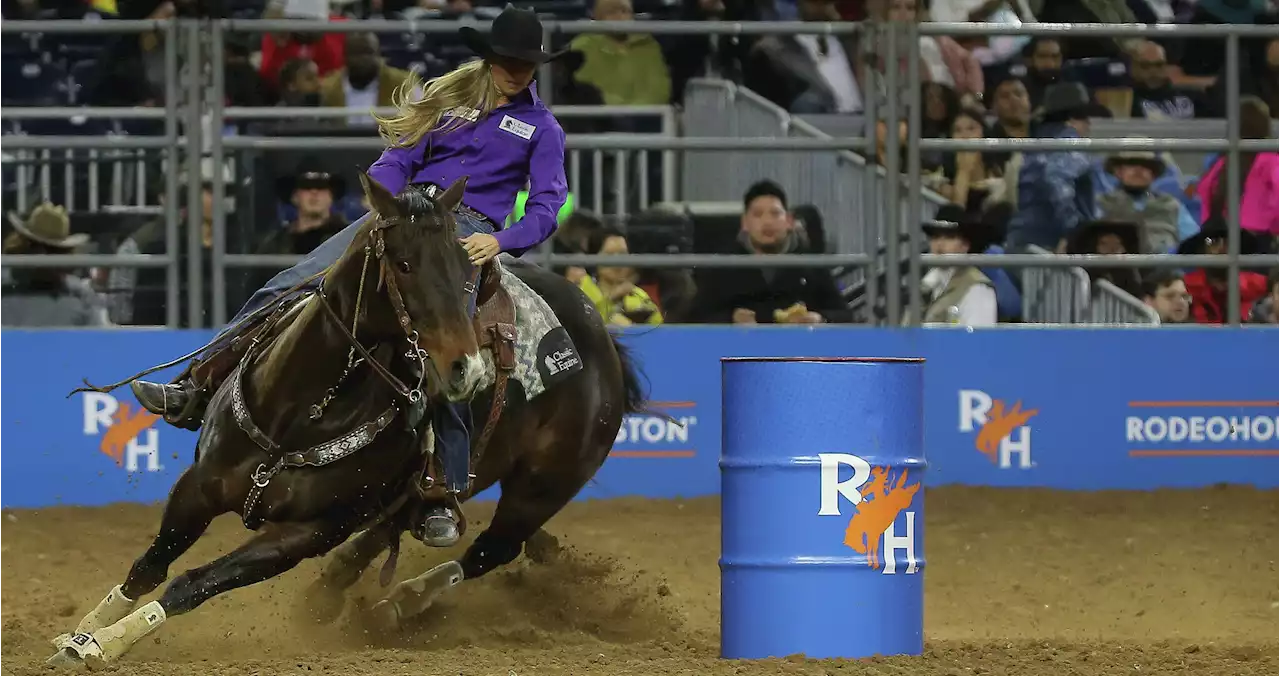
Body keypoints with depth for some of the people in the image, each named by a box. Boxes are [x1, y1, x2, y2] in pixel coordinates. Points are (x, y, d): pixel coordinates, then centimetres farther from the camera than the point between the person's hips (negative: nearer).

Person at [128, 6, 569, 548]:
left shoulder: (540, 127, 9)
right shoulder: (448, 98, 18)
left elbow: (546, 207, 2)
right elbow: (399, 159, 13)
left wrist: (501, 241, -17)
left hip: (469, 231, -4)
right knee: (291, 287, -15)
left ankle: (445, 498, -26)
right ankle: (197, 387, -20)